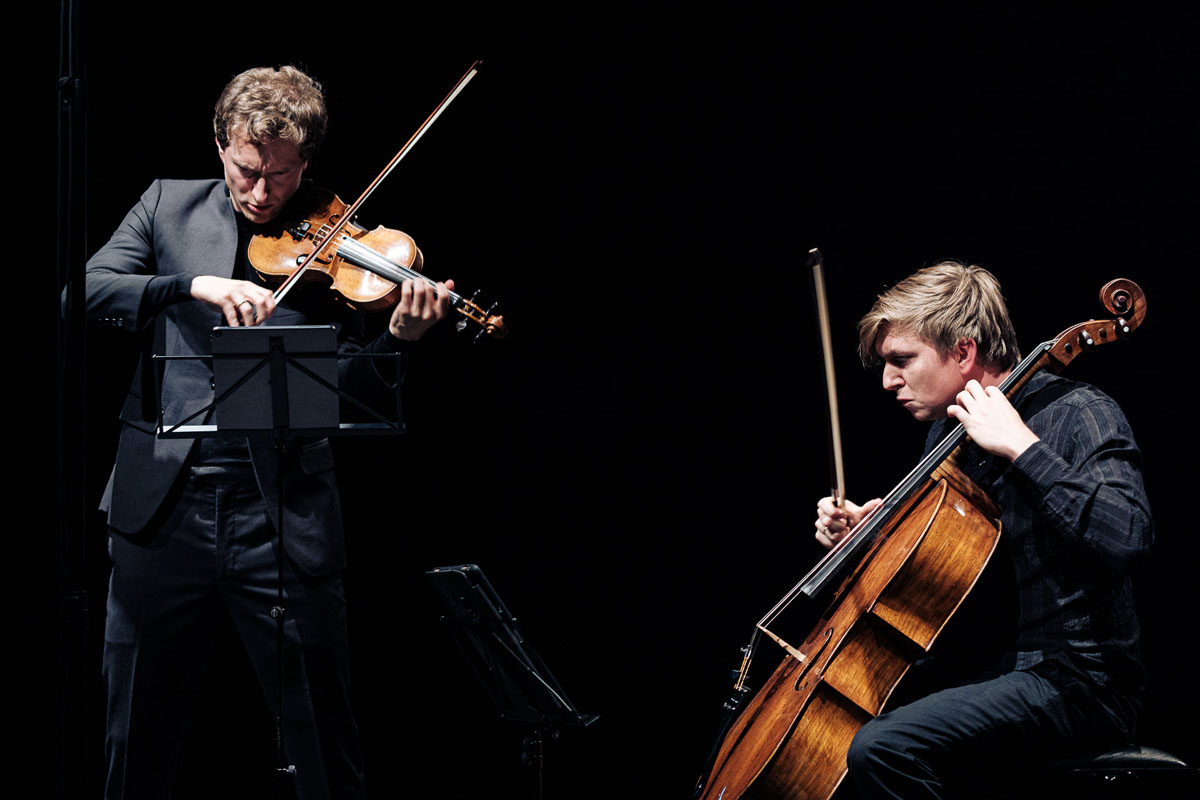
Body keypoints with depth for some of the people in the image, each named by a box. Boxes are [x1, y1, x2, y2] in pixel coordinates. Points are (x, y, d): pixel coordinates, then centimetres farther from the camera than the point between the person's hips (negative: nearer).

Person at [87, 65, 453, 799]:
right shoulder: (169, 206, 8)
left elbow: (355, 381, -4)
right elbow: (91, 290, -5)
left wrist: (398, 338, -25)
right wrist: (196, 284, -20)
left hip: (281, 516, -2)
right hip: (162, 508, 2)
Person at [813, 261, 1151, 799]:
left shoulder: (1077, 416, -13)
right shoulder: (947, 431, 12)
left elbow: (1124, 538, -33)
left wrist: (1022, 447, -27)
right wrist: (864, 527, 8)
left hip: (1075, 681, -9)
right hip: (983, 669, 9)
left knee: (883, 748, -30)